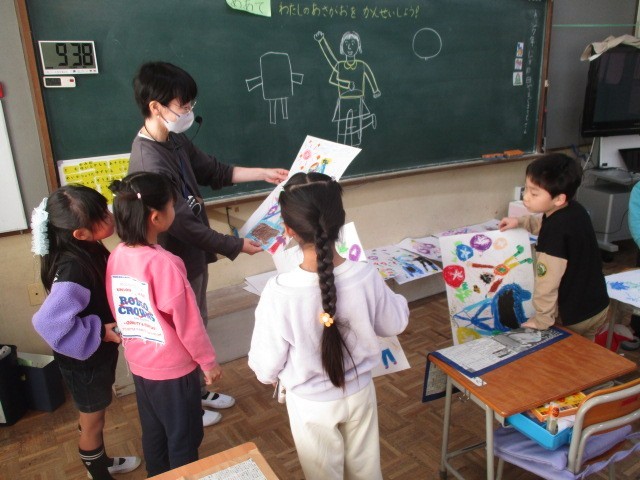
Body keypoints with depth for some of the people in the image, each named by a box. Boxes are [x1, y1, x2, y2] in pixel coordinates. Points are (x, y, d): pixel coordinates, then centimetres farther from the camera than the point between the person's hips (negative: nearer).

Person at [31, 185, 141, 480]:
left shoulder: (88, 250, -7)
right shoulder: (72, 269, -34)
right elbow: (49, 323, -36)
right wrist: (101, 333, -26)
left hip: (98, 354, 8)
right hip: (83, 361, -8)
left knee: (95, 417, 29)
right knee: (92, 422, 16)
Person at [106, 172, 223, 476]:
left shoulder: (116, 257, -8)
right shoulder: (164, 264, -29)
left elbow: (117, 311, 4)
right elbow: (188, 323, -21)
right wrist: (209, 362, -6)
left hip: (139, 364, 7)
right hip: (174, 368, -6)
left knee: (152, 433, 25)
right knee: (183, 439, 16)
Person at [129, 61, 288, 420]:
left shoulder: (175, 140, -1)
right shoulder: (150, 163, -30)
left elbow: (214, 172, 13)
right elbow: (184, 225, -27)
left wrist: (263, 173, 9)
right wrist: (235, 246, -18)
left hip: (193, 254, 9)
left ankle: (198, 390, 44)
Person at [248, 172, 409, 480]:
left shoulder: (279, 293, -31)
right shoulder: (366, 276, -24)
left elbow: (266, 370, -18)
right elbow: (395, 325, -4)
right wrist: (393, 297, 15)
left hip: (311, 404, -1)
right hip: (359, 393, 2)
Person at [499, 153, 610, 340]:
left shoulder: (556, 231, -30)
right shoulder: (575, 210, -4)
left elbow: (547, 281, -28)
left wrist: (541, 320, -19)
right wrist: (520, 221, 14)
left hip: (574, 317, -9)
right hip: (598, 305, 9)